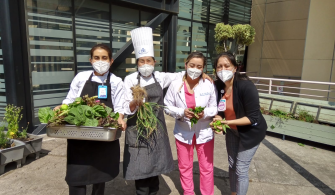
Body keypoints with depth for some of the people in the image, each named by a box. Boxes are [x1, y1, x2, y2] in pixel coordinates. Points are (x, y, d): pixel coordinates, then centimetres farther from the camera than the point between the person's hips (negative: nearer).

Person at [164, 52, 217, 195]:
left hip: (204, 132, -1)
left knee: (206, 167, 14)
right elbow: (167, 107, -5)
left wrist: (204, 113, -25)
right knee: (185, 167, 19)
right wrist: (182, 112, -22)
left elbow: (215, 108, -5)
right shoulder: (175, 84, -10)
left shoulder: (209, 85, -11)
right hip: (183, 132, 1)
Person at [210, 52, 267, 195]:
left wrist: (228, 122, -34)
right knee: (232, 165, 18)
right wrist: (218, 120, -22)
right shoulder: (218, 85, -11)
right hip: (232, 131, 6)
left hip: (250, 132, -6)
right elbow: (219, 111, -1)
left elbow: (253, 117, -27)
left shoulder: (246, 86, -28)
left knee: (241, 169, 1)